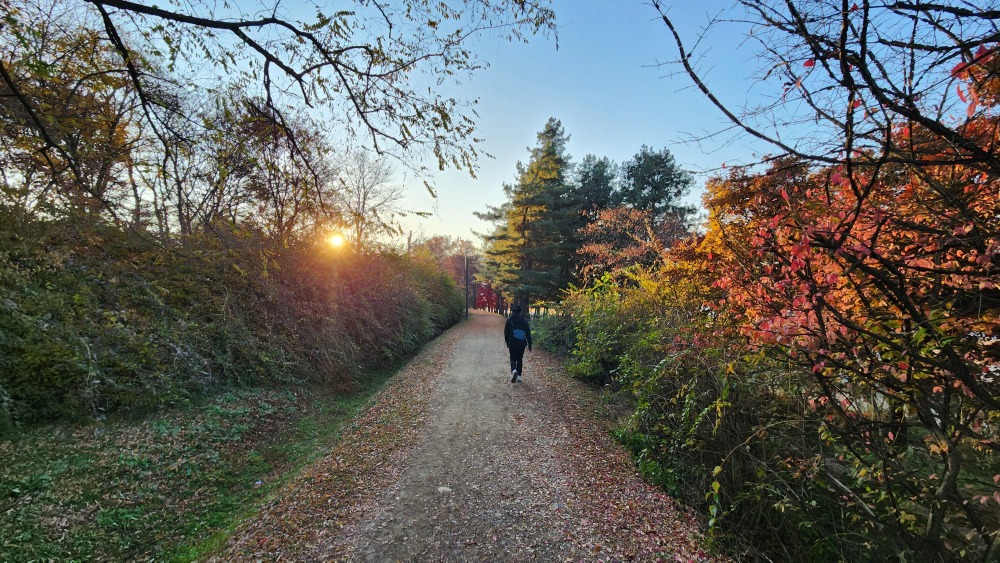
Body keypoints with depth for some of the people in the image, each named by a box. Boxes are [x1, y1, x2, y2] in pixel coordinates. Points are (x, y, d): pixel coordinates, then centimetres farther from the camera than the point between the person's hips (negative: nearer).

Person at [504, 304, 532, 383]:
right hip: (522, 343, 2)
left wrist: (507, 342, 12)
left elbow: (506, 332, 0)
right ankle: (519, 376, 16)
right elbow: (528, 333, -1)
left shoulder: (509, 320, -4)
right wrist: (529, 345, 3)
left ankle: (514, 371, -22)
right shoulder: (524, 321, -1)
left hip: (512, 344, -2)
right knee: (520, 359, 14)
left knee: (513, 359, 6)